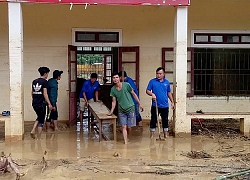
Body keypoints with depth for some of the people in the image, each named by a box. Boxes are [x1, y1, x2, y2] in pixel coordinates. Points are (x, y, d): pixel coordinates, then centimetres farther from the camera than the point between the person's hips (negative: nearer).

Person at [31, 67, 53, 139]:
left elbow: (32, 93, 16)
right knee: (41, 120, 4)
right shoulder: (44, 82, -9)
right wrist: (49, 104, -13)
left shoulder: (34, 81, 11)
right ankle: (39, 138, 7)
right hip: (41, 103, -7)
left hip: (34, 103, 7)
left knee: (39, 117, 25)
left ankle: (33, 131, 7)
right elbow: (45, 94, -14)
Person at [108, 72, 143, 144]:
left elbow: (134, 94, -2)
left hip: (130, 109, -2)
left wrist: (140, 104, -1)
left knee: (129, 127, 3)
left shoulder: (126, 85, -11)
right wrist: (111, 111, 1)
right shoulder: (113, 89, -1)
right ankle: (125, 142, -1)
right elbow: (114, 101, 6)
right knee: (124, 127, -4)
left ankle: (127, 137, 30)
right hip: (121, 110, 2)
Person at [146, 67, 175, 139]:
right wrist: (152, 94, -23)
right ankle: (151, 135, 14)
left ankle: (166, 135, 19)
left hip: (165, 106, 2)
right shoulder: (152, 81, -3)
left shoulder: (167, 82, 7)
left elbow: (169, 93, 16)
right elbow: (147, 91, -3)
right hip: (155, 106, -2)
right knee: (153, 120, 4)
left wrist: (172, 102, 14)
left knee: (165, 120, 9)